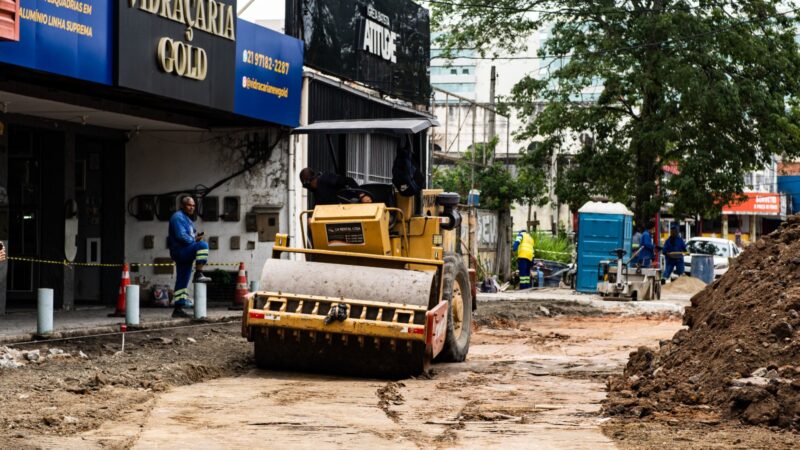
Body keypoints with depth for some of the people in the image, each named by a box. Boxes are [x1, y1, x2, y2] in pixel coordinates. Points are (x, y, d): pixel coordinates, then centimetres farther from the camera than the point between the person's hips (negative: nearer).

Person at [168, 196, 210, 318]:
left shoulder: (186, 218, 24)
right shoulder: (178, 217, -8)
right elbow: (181, 236, -19)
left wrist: (195, 237, 6)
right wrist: (194, 240, -11)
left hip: (185, 254, 10)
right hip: (180, 250, -10)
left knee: (182, 281, 8)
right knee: (203, 245, -28)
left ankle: (178, 309, 9)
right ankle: (199, 274, -30)